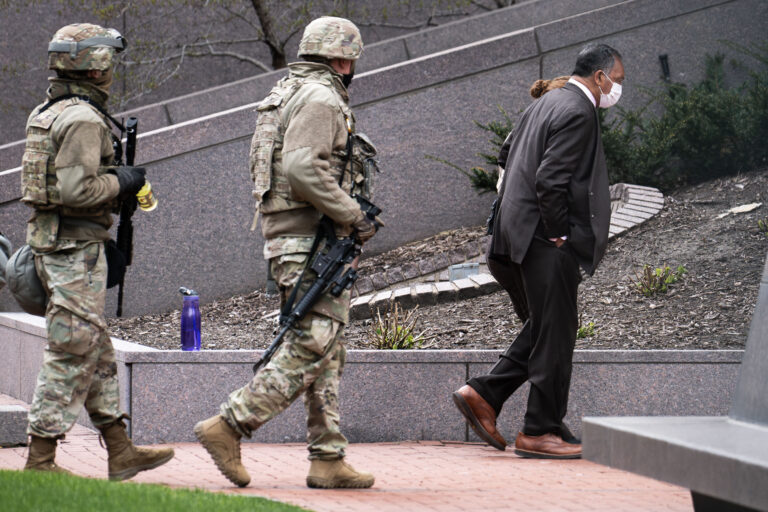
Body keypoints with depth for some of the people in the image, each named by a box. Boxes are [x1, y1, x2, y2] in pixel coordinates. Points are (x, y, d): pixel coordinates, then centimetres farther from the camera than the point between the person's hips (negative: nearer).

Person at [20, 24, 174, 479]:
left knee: (98, 352, 13)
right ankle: (41, 459, -3)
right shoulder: (83, 119, -17)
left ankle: (121, 451, 18)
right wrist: (121, 182, -10)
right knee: (73, 353, -6)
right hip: (76, 243, -10)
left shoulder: (48, 113, 13)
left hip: (49, 238, 10)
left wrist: (117, 181, 16)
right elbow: (76, 189, -24)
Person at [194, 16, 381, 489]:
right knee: (311, 349, -11)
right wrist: (351, 215, -18)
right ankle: (229, 425, -10)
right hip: (309, 242, -10)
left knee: (328, 354, 9)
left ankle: (328, 460, 8)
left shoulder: (287, 94, 20)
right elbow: (302, 169, -23)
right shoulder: (321, 98, -11)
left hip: (285, 237, 10)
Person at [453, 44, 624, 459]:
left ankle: (483, 394, 13)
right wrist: (558, 235, -13)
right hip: (548, 242, -10)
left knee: (542, 329, 18)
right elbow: (550, 180, -23)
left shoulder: (545, 105, 17)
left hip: (520, 235, 10)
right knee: (554, 333, -2)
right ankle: (540, 431, 3)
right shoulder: (578, 113, -14)